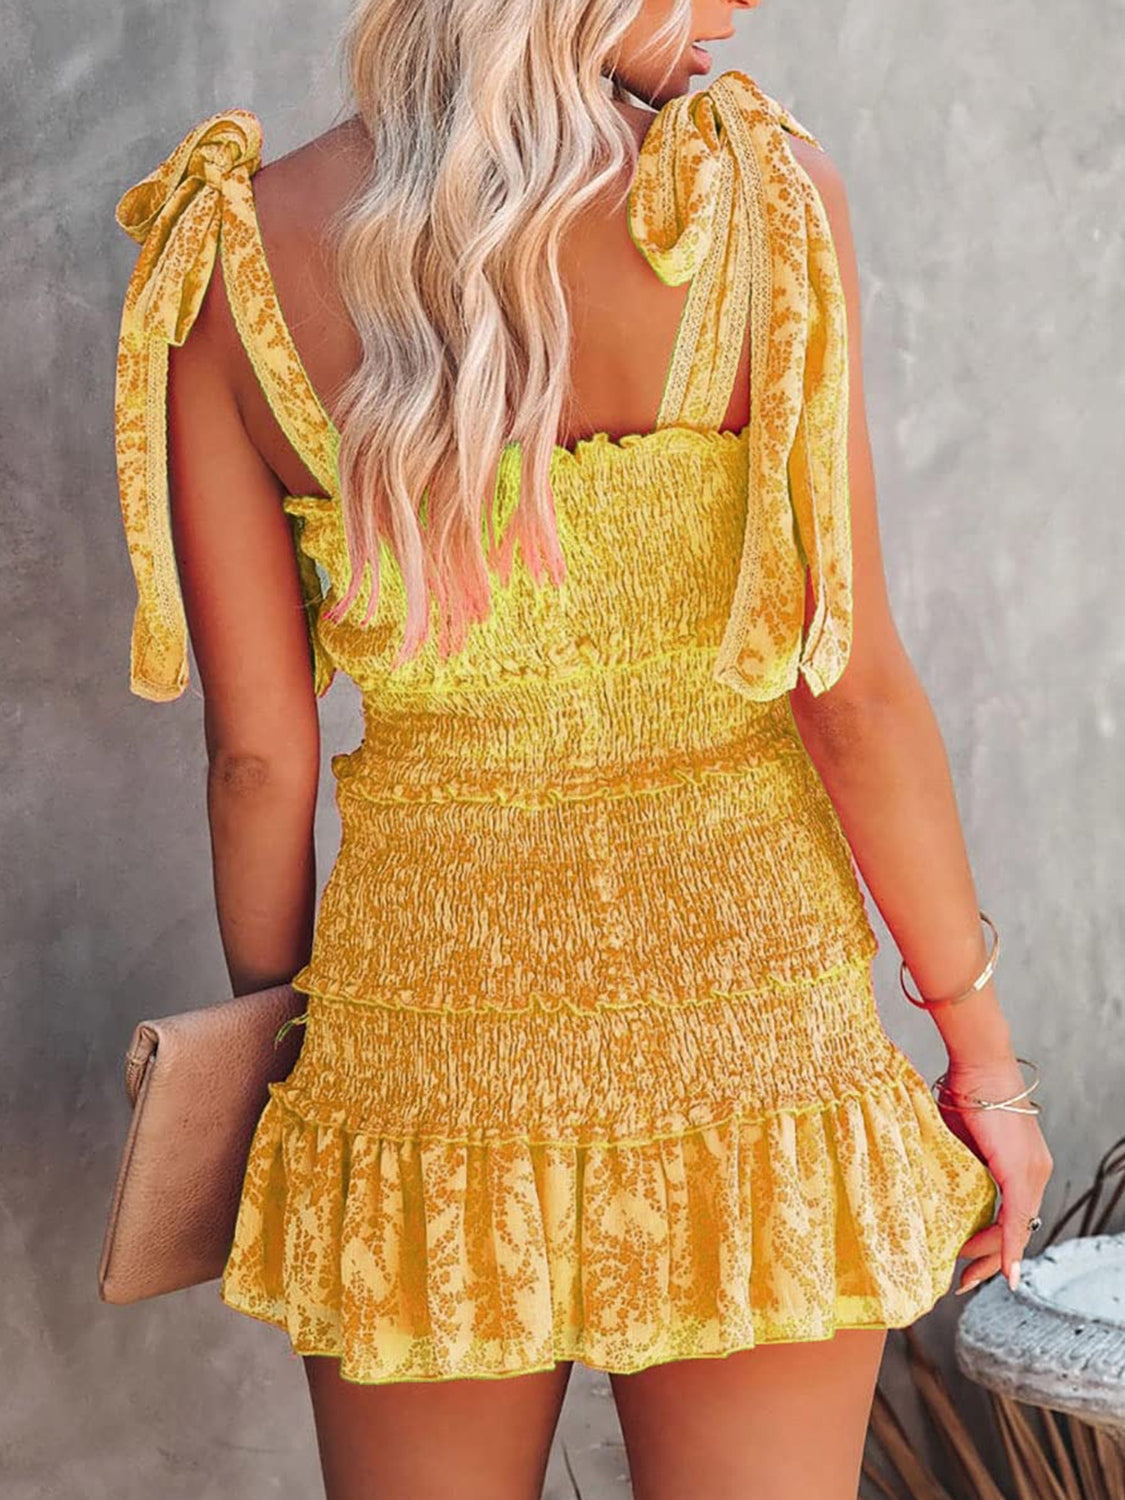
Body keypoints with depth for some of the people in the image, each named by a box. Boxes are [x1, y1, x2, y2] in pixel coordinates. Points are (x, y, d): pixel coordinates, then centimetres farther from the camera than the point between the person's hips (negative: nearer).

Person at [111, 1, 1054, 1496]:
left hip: (420, 995, 2)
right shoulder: (759, 191, -11)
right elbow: (855, 691, -9)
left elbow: (258, 753, -1)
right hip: (741, 982, -1)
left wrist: (279, 1036, 13)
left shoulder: (229, 253, -5)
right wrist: (981, 1042, 3)